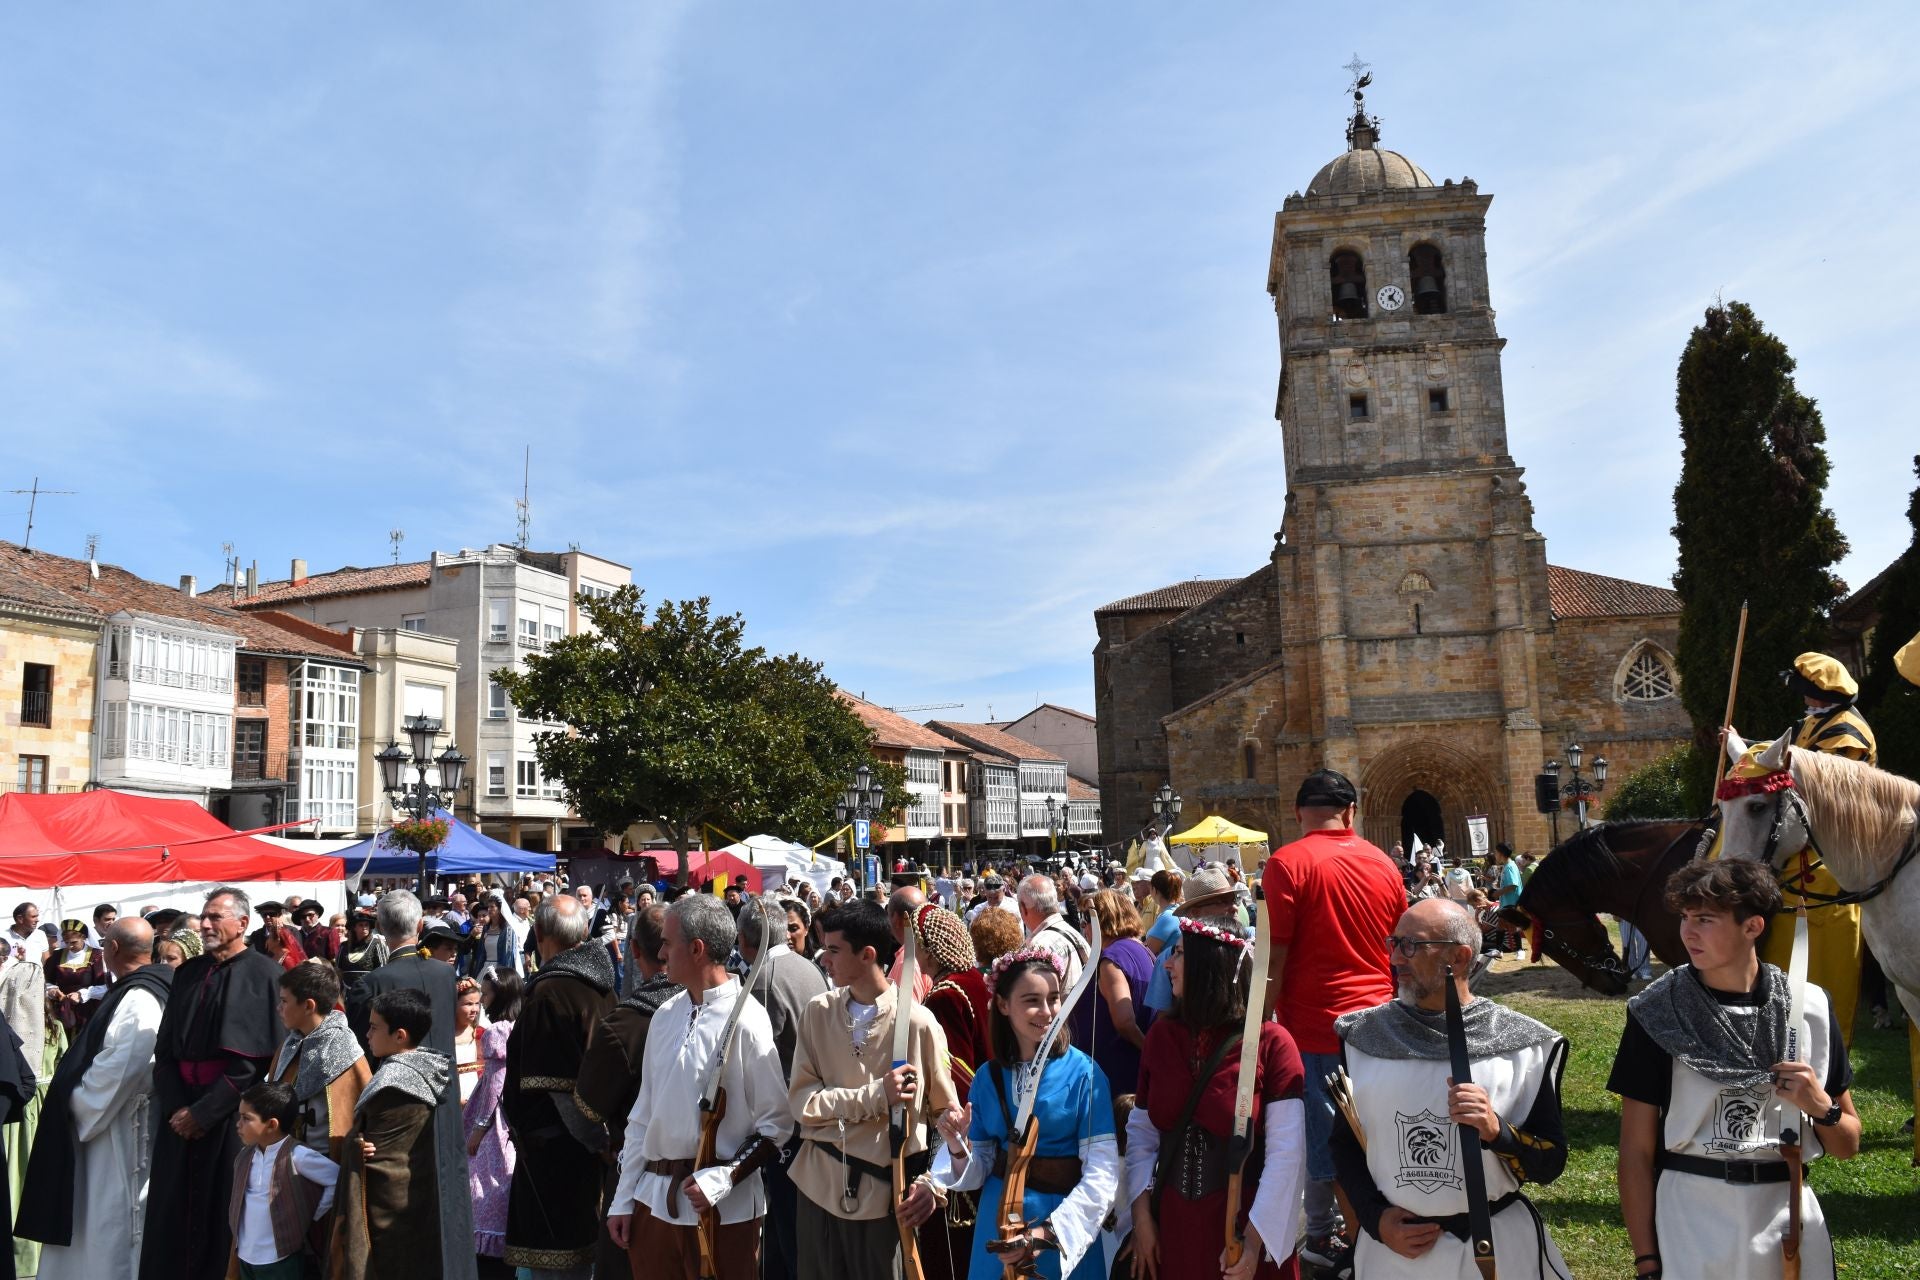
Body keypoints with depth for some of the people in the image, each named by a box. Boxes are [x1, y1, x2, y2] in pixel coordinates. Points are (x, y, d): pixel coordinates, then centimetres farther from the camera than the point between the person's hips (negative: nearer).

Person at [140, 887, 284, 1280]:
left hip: (231, 1116, -5)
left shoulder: (262, 974, -9)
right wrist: (175, 1106, -5)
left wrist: (203, 1112, -13)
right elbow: (165, 1047, 9)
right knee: (173, 1212, 10)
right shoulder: (187, 973, 10)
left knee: (224, 1215, 2)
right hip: (180, 1113, 5)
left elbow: (256, 1058, -13)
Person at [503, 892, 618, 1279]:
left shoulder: (548, 993, -19)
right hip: (595, 1142, 8)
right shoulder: (603, 986, 4)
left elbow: (536, 1083, -17)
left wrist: (522, 1128, -2)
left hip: (555, 1147, -8)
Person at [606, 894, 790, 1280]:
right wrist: (623, 1199, 11)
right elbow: (643, 1113, 12)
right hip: (653, 1200, 6)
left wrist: (724, 1179, -18)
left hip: (721, 1206, -6)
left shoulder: (746, 1021, -13)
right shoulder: (667, 1014, 7)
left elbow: (777, 1123, -11)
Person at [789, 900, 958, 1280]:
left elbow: (945, 1112, -3)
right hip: (819, 1183, 3)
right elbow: (801, 1101, -8)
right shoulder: (817, 1013, -3)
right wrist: (876, 1096, -21)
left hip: (884, 1189, -3)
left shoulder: (917, 1021, -13)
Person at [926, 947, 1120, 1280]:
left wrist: (1048, 1232, -25)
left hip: (1064, 1225, -3)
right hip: (998, 1222, 3)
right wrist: (958, 1149, -18)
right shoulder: (987, 1077, -1)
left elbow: (1102, 1172, -17)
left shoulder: (1083, 1073, -13)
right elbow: (979, 1169, 2)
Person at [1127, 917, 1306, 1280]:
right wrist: (1142, 1215, -4)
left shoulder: (1270, 1042, -12)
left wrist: (1255, 1237, -16)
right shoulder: (1162, 1034, 1)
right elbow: (1141, 1132, 4)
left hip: (1243, 1228, -4)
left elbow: (1287, 1151, -14)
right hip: (1171, 1227, 4)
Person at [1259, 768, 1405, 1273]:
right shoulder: (1382, 864, 4)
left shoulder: (1288, 863, -12)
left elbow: (1276, 955, -15)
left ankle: (1324, 1239, 19)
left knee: (1321, 1131, 7)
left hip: (1315, 1024, -5)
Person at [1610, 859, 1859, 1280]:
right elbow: (1636, 1150, -7)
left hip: (1788, 1215, 3)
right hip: (1688, 1221, -2)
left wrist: (1821, 1107, -13)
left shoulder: (1810, 1007, -3)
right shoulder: (1658, 1012, -10)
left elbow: (1847, 1146, 7)